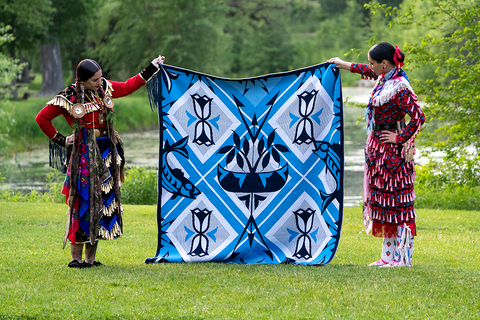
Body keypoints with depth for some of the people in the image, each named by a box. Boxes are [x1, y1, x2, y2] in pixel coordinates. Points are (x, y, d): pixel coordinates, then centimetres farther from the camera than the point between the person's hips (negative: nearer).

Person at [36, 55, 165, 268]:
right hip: (84, 154, -6)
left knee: (103, 201, 5)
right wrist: (60, 140, -2)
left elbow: (128, 87, 24)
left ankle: (90, 257, 11)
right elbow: (42, 118, -4)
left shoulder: (105, 88, 7)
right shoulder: (69, 98, -10)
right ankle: (76, 256, -2)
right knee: (83, 202, -8)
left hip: (107, 154, 6)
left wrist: (151, 69, 25)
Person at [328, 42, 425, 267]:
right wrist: (344, 65, 41)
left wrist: (400, 138, -16)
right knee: (381, 197, 11)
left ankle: (402, 257, -3)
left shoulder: (399, 87, -20)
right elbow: (369, 72, 31)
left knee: (396, 199, -6)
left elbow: (418, 117, -25)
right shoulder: (384, 77, 7)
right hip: (378, 146, 10)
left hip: (392, 149, -10)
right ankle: (389, 256, 16)